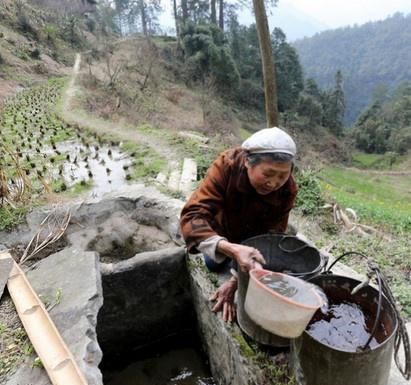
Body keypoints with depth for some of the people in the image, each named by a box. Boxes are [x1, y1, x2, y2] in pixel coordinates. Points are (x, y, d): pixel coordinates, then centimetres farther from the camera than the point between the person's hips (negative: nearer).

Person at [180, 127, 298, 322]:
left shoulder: (287, 190, -35)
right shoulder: (227, 165, -42)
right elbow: (192, 216, -50)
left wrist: (235, 282, -40)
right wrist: (233, 250, -67)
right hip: (224, 226, 0)